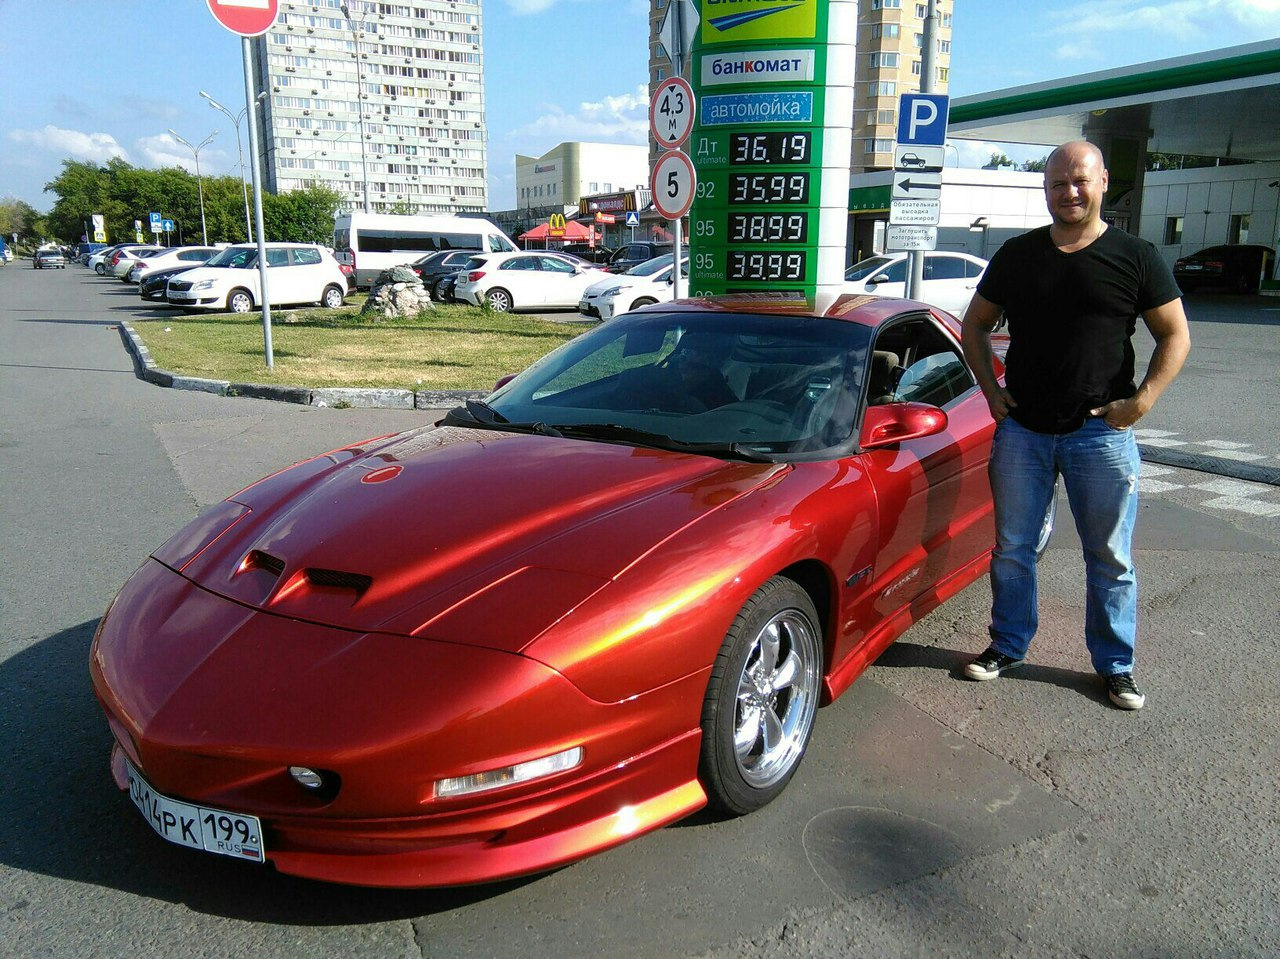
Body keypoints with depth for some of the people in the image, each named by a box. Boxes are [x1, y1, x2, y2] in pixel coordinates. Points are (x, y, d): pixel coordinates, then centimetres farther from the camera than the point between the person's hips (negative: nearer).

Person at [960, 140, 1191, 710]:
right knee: (1013, 549, 10)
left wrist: (1142, 400, -9)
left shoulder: (1135, 257, 0)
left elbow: (1175, 336, 2)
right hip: (1021, 429, 2)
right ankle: (1008, 646, 26)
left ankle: (1116, 665, 22)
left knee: (1111, 557, 7)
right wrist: (991, 390, 3)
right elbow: (975, 326, 14)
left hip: (1102, 433, -2)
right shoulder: (1017, 255, 6)